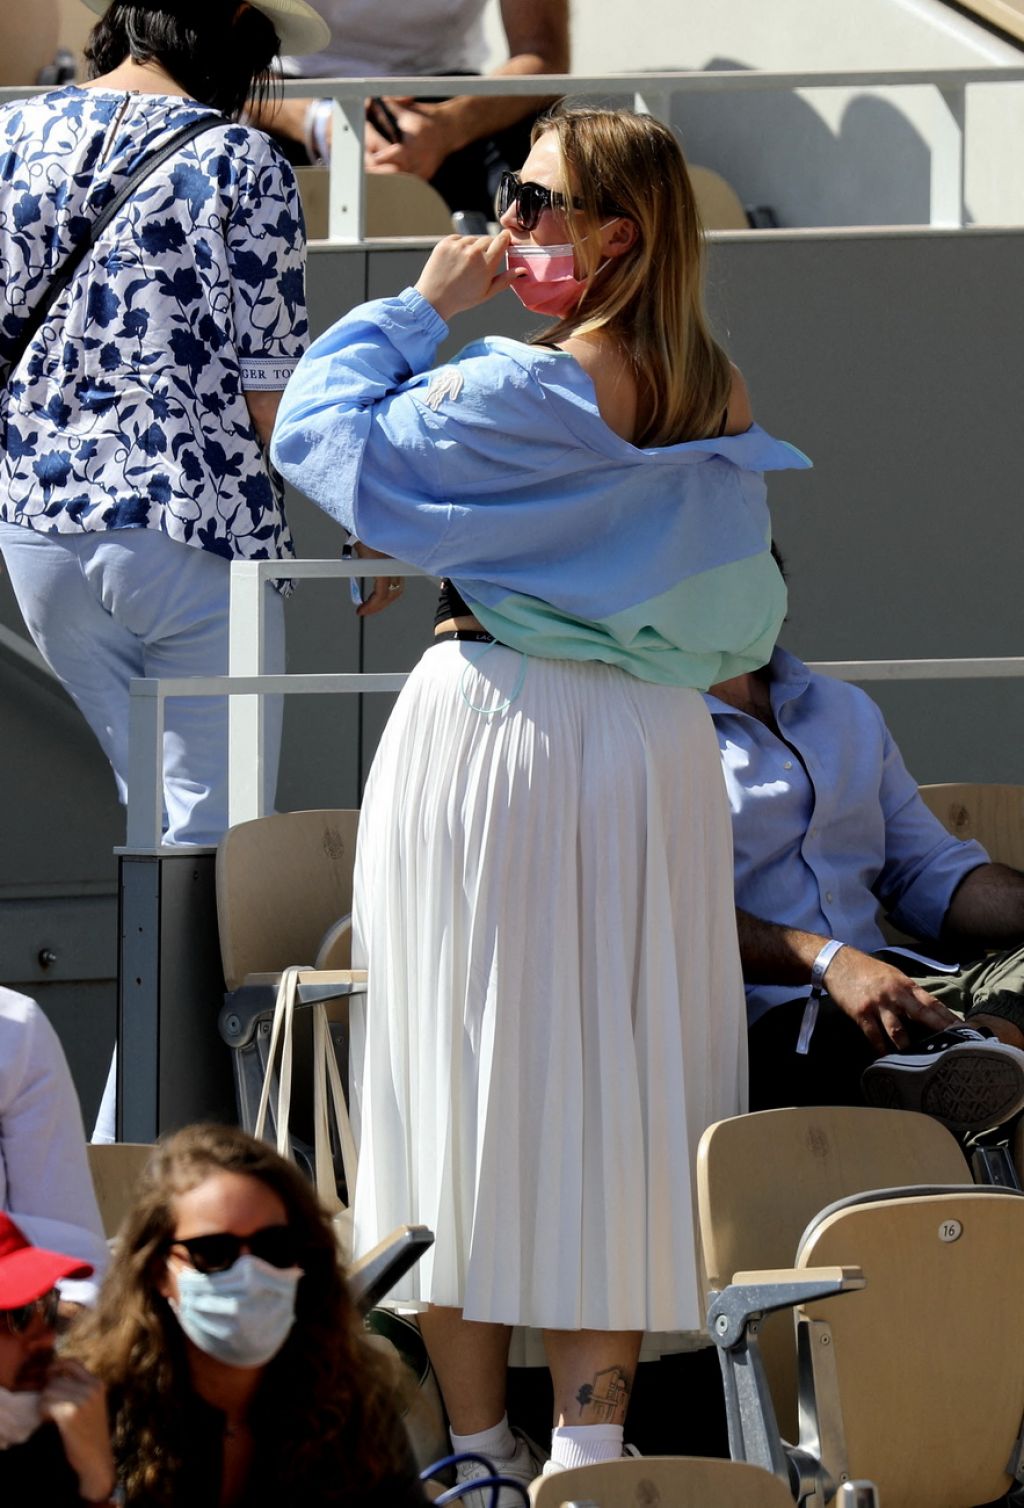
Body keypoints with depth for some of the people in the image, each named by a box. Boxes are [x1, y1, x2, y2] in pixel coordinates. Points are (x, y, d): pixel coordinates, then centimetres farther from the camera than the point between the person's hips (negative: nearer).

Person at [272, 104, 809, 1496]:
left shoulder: (533, 394, -16)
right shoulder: (719, 400, 4)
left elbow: (320, 435, -11)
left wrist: (421, 310, -3)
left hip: (495, 731, -6)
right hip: (658, 753, 6)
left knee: (470, 1072, 2)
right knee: (616, 1076, 8)